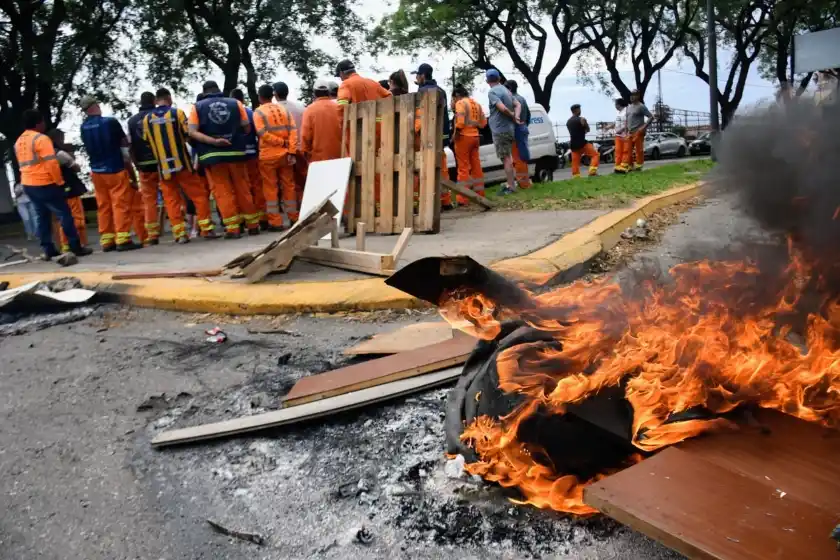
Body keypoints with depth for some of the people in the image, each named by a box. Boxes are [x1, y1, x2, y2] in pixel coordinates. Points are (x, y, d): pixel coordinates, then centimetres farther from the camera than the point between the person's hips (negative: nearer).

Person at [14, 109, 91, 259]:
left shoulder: (18, 142, 14)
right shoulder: (41, 138, -14)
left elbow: (24, 164, 20)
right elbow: (51, 163, -19)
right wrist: (59, 182, -11)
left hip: (28, 185, 8)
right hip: (45, 184, -8)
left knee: (41, 217, 11)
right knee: (64, 215, -3)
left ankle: (48, 250, 10)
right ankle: (76, 247, -4)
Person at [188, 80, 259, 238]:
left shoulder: (198, 107, 5)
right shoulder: (235, 103, 6)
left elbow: (192, 132, -5)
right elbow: (247, 128, 4)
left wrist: (213, 141, -12)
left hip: (212, 154, -1)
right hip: (235, 152, 1)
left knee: (222, 192, 3)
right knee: (243, 189, 10)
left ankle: (232, 228, -1)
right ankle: (253, 225, 15)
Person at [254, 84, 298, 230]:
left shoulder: (258, 112, -3)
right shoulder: (284, 109, 8)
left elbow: (262, 133, -16)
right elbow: (293, 130, -2)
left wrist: (281, 142, -9)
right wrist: (292, 151, -8)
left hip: (268, 155, -4)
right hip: (285, 154, 4)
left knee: (270, 188, 2)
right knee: (289, 186, 11)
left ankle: (275, 222, 1)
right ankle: (294, 218, 16)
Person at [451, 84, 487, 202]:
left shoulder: (460, 103, -8)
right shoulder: (476, 103, 16)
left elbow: (460, 121, -20)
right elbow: (483, 122, 15)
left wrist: (455, 135, -10)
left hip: (464, 137, -8)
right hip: (475, 136, 8)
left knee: (464, 167, -8)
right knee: (476, 165, 12)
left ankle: (463, 198, -10)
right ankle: (479, 194, 17)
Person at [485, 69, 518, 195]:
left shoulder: (492, 92, -13)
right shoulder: (506, 90, 14)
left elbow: (502, 108, -26)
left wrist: (512, 115, -8)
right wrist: (515, 116, -2)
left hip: (500, 129, -8)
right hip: (509, 128, 9)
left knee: (506, 158, -5)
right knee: (508, 157, 16)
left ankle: (511, 186, -3)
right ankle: (511, 184, 22)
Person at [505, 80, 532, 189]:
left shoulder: (512, 97, -9)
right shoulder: (522, 98, 18)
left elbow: (517, 105, -28)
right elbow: (528, 112, 26)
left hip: (516, 129, -10)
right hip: (523, 128, 10)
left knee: (518, 157, -6)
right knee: (522, 156, 16)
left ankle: (523, 182, -5)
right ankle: (525, 180, 22)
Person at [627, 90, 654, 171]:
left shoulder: (641, 106, -7)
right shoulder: (629, 107, 16)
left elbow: (651, 117, -10)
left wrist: (644, 127, -18)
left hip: (638, 132, -8)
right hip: (630, 132, 8)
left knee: (638, 150, -6)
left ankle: (638, 166, -2)